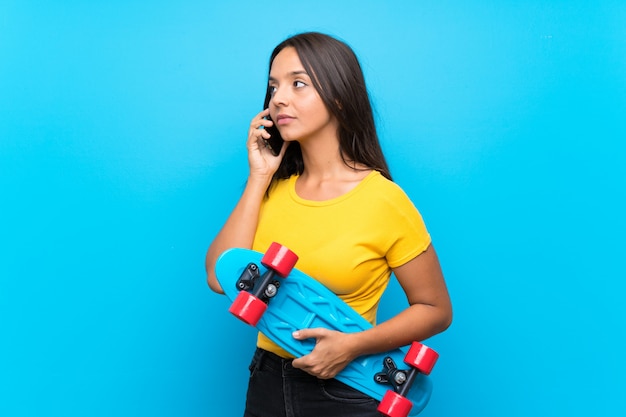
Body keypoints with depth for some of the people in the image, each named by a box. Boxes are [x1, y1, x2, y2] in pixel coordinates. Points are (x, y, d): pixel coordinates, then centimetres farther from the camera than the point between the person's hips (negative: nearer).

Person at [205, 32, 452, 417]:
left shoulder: (382, 198, -14)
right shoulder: (274, 188, 1)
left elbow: (435, 310, -7)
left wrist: (353, 345, -21)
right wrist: (258, 177, -9)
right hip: (266, 384, 5)